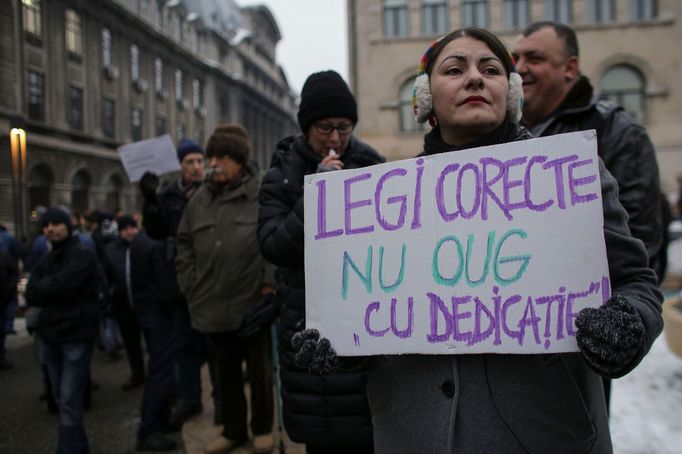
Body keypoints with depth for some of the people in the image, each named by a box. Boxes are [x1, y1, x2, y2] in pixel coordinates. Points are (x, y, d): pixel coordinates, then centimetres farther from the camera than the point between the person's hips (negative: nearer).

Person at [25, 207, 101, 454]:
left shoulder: (83, 254, -8)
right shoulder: (45, 261, 15)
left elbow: (62, 285, -21)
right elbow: (31, 296, 3)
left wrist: (43, 287, -3)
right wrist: (54, 287, -12)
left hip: (76, 336, -8)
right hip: (51, 336, 8)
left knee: (69, 401, -9)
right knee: (61, 399, 15)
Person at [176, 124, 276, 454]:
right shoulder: (199, 200, 8)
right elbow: (184, 245, 15)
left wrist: (271, 281, -13)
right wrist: (191, 285, 9)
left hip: (254, 304, -4)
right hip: (212, 306, 5)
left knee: (259, 371, 11)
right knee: (226, 373, 18)